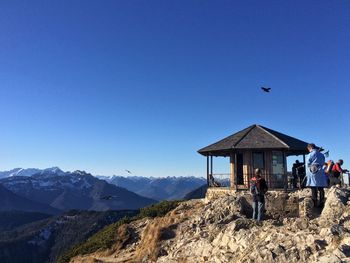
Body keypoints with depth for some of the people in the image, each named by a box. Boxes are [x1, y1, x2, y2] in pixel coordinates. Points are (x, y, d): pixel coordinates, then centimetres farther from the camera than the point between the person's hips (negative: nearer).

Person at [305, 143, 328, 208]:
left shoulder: (310, 155, -6)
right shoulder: (322, 155, 9)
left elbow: (308, 165, -3)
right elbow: (323, 163, 14)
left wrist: (307, 175, 8)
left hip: (313, 173, -5)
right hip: (320, 173, 5)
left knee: (313, 189, -2)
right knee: (321, 189, 7)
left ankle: (315, 203, -2)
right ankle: (321, 203, 10)